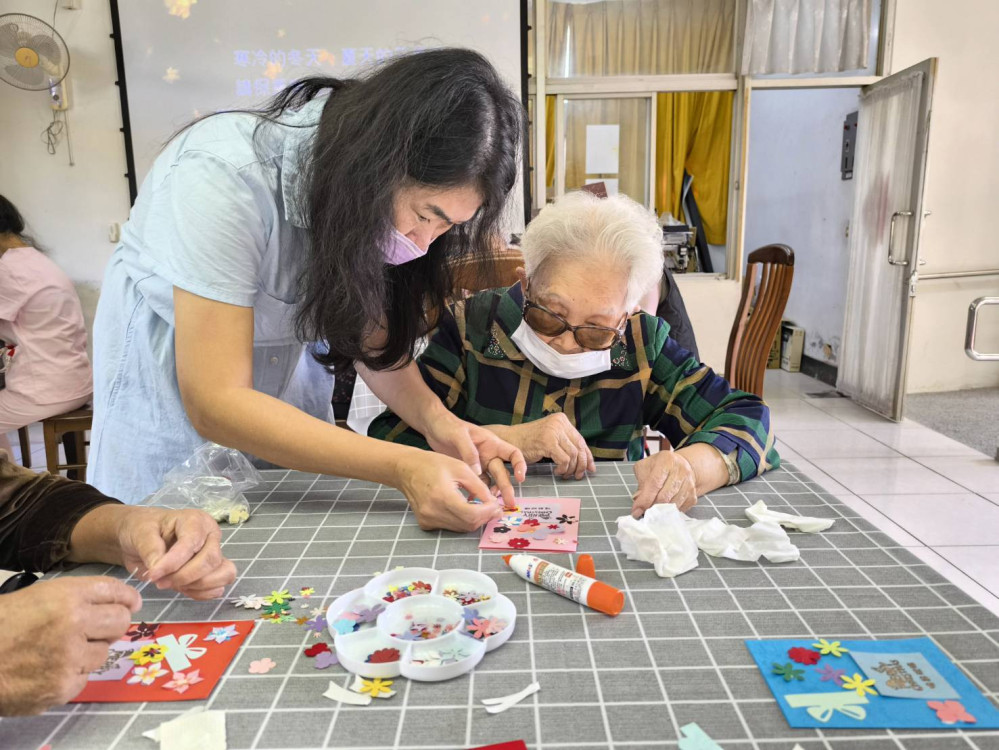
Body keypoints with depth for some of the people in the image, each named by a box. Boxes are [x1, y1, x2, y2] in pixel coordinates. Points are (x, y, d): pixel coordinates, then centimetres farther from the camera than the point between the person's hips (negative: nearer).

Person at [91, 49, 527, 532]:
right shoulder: (225, 177, -34)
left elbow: (374, 333, -7)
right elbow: (215, 402, -35)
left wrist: (438, 420, -26)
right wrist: (401, 467, -42)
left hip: (287, 359, 4)